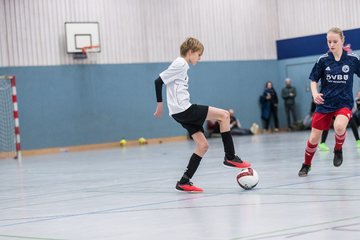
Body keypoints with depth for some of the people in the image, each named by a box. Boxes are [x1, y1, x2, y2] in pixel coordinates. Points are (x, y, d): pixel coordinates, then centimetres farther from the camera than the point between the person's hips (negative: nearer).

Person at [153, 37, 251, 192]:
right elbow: (159, 81, -15)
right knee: (224, 115, -8)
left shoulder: (182, 65, 18)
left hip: (182, 112, 10)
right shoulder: (180, 64, -10)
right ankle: (230, 157, 0)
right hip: (183, 110, -10)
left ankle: (184, 182, 5)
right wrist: (160, 104, -9)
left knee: (203, 145, 7)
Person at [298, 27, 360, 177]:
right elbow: (313, 80, 5)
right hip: (325, 103, 2)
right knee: (314, 138, 1)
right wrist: (315, 93, -14)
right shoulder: (323, 60, -4)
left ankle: (338, 149, 0)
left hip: (344, 103, -2)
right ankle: (306, 165, 26)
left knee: (339, 126, -32)